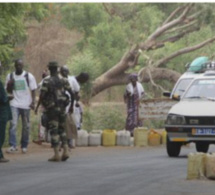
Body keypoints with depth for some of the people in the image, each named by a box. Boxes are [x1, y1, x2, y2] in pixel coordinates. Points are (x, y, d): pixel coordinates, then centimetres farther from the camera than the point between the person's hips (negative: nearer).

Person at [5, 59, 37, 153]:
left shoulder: (29, 76, 1)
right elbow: (8, 91, 14)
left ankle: (24, 146, 13)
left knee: (26, 126, 4)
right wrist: (9, 85, -8)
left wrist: (33, 102, -11)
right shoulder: (10, 76, 8)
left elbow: (33, 90, 2)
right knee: (13, 124, -13)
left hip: (26, 105, -1)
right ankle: (13, 145, -16)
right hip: (14, 104, 1)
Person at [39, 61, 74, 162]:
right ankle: (65, 152, 7)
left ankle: (56, 155, -3)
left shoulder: (46, 82, -11)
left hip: (51, 109, -4)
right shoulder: (64, 80, 3)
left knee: (54, 131, -1)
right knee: (62, 130, 17)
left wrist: (44, 105, 5)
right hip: (62, 108, 4)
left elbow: (41, 97, -14)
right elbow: (72, 94, 4)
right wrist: (71, 106, 16)